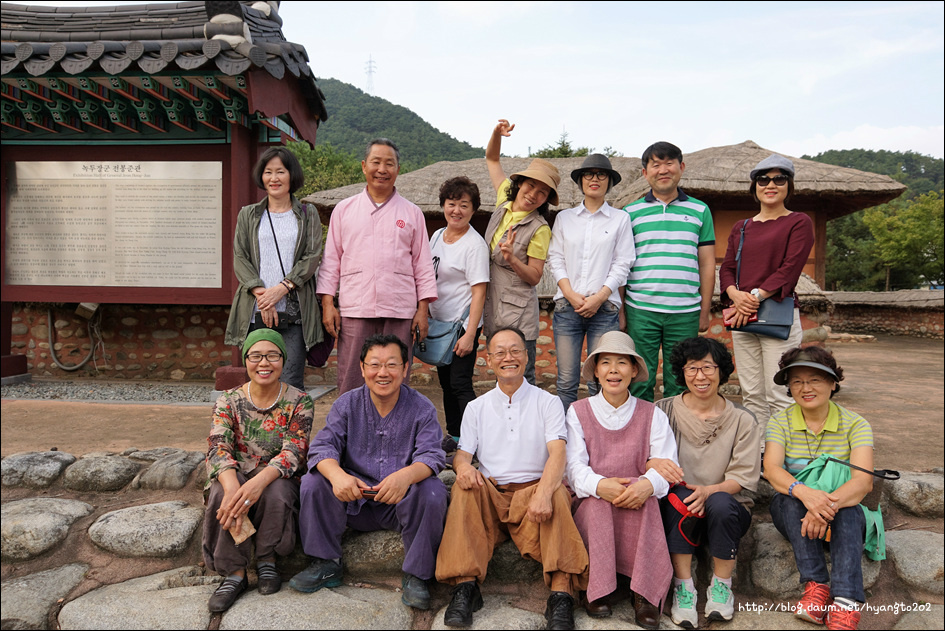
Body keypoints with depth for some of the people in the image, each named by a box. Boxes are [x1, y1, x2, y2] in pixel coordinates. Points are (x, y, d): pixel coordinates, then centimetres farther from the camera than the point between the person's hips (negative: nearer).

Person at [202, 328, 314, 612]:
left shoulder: (299, 402, -6)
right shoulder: (229, 401, -1)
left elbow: (293, 451, -18)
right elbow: (218, 447, -16)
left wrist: (259, 482, -39)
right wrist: (232, 486, -39)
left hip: (279, 481, -1)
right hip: (236, 476, 2)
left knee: (275, 492, -34)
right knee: (221, 493, -31)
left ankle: (267, 559, -7)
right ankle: (235, 572, -16)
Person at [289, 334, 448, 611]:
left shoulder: (422, 408, -5)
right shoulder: (347, 404, 1)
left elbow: (431, 456, -18)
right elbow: (323, 445, -11)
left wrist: (407, 475, -43)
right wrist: (336, 474, -35)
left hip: (400, 504, -2)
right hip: (354, 499, 2)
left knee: (432, 491, -31)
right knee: (313, 481, -19)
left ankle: (416, 575, -12)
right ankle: (326, 564, -2)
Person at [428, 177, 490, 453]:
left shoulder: (474, 244, -13)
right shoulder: (436, 236, 9)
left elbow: (479, 291, -17)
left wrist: (469, 334, -21)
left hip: (463, 324, -8)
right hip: (438, 322, 8)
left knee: (460, 383, -8)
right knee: (446, 381, 14)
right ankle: (454, 435, 28)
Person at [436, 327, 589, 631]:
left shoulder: (548, 402, 8)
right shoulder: (476, 408, 17)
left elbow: (558, 453, -7)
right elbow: (463, 453, 8)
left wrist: (544, 491, -29)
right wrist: (463, 466, -20)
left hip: (533, 491, -2)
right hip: (489, 495, 2)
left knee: (557, 493, -32)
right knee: (465, 487, -28)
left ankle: (562, 592, -36)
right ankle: (465, 585, -29)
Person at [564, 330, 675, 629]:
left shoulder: (652, 414, 7)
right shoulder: (579, 411, 5)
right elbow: (575, 466, -5)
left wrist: (647, 484, -30)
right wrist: (599, 485, -29)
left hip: (639, 510, 1)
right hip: (591, 509, 0)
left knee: (644, 496, -31)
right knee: (598, 499, -32)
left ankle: (645, 594, -24)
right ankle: (596, 590, -21)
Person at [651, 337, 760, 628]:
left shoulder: (741, 419, 2)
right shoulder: (663, 410, 1)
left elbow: (743, 477, -3)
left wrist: (708, 491, -24)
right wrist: (657, 465, -29)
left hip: (728, 508, 0)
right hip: (678, 514, 0)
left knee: (720, 503, -33)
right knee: (679, 493, -32)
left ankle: (721, 587, -9)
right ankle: (683, 588, -20)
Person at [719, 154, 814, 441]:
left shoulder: (799, 222, 3)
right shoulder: (741, 227, 18)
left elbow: (790, 269, -8)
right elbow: (727, 268, 11)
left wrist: (756, 295, -18)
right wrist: (735, 294, -10)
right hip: (741, 315, 5)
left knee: (778, 395, -6)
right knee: (751, 394, 8)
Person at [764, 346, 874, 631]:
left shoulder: (855, 424, -4)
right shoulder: (780, 422, -3)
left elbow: (863, 481, -19)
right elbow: (772, 470, -19)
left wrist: (830, 502, -40)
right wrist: (804, 491, -41)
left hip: (843, 517, 0)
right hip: (792, 513, 1)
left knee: (847, 507, -34)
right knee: (791, 497, -32)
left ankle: (846, 603, -43)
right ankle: (816, 583, -34)